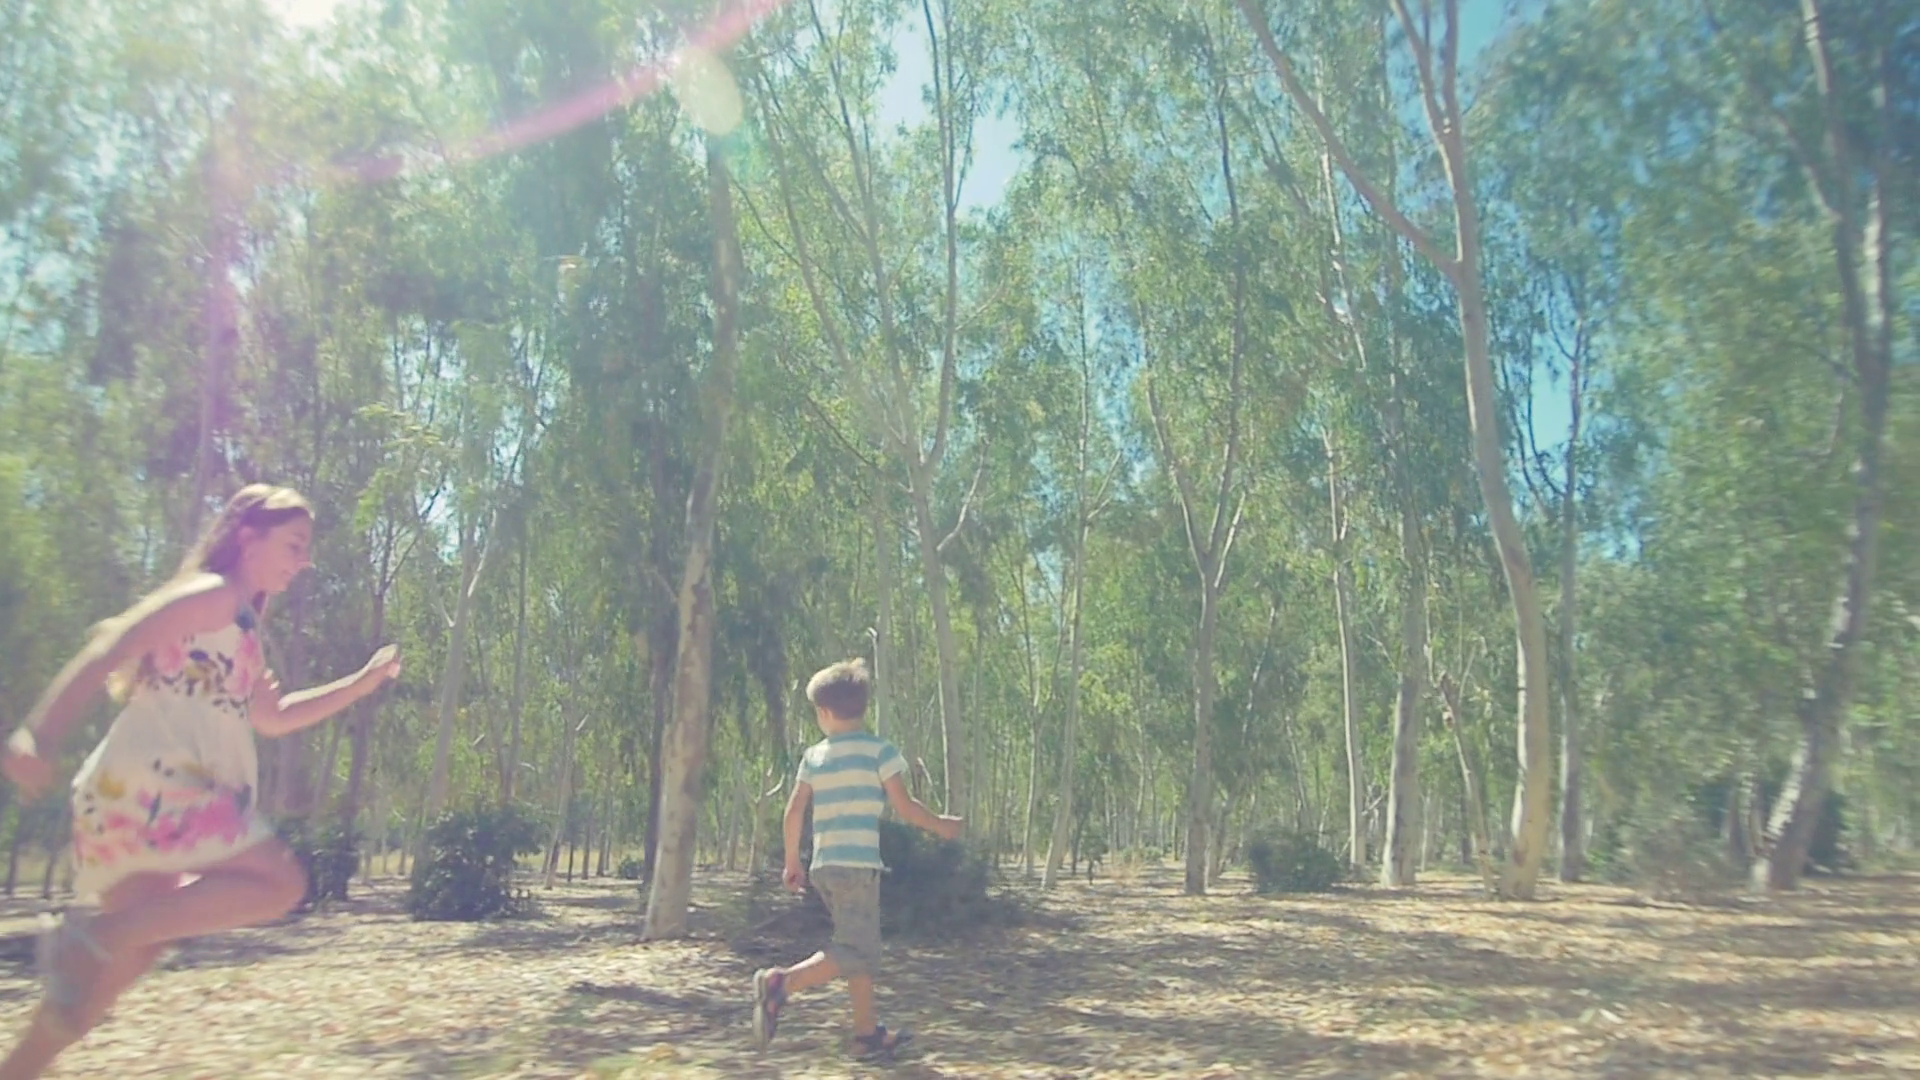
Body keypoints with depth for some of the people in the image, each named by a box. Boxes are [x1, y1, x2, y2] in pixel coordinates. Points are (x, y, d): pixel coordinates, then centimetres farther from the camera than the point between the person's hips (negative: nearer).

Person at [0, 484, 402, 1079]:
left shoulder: (241, 631, 22)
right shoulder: (210, 595, -6)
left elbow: (272, 716, 30)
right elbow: (108, 651, -19)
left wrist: (362, 682, 23)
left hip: (164, 790, 10)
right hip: (146, 781, -10)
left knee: (138, 945, 17)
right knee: (279, 884, -14)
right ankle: (90, 934, -15)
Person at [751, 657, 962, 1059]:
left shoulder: (813, 756, 8)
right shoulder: (880, 750, -3)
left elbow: (794, 812, 6)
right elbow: (905, 807, -4)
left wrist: (792, 862, 16)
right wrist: (940, 825, 12)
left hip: (825, 865, 6)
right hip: (857, 864, -6)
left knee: (863, 950, 17)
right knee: (854, 953, -6)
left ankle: (868, 1033, 21)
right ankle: (781, 982, -22)